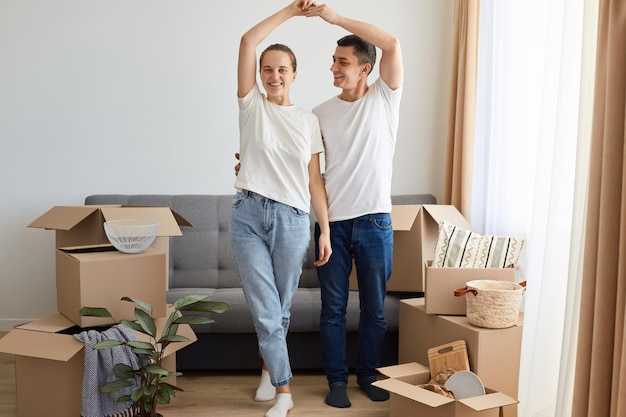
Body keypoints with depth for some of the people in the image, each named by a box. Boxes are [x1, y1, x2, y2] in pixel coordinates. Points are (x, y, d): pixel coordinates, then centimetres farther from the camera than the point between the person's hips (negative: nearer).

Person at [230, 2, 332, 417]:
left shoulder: (308, 120, 9)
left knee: (280, 309, 12)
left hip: (292, 220, 1)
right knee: (265, 310, -1)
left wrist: (325, 230, 3)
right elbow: (248, 41, -4)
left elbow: (315, 180, 7)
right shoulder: (252, 105, 5)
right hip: (249, 215, -1)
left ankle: (271, 368, 36)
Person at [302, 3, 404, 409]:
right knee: (333, 308, 9)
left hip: (375, 221, -1)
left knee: (374, 307, 12)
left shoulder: (385, 98, 0)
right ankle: (337, 379, 25)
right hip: (333, 222, 1)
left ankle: (369, 373, 31)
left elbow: (392, 44, -14)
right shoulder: (321, 113, 5)